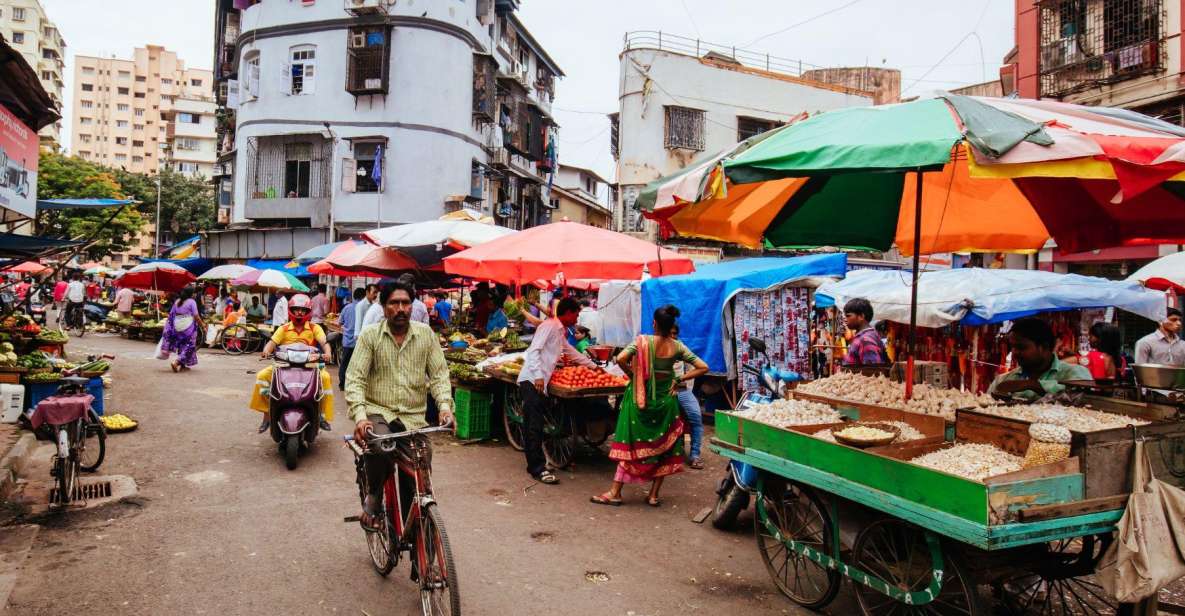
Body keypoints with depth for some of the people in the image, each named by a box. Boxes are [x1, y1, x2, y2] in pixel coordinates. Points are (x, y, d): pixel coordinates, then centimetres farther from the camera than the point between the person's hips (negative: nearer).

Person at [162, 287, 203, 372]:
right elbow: (196, 317, -10)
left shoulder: (177, 302, 9)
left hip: (177, 327, 6)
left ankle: (182, 365, 23)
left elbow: (171, 315, 11)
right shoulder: (191, 302, -8)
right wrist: (202, 326, 0)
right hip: (188, 327, -6)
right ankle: (176, 362, -15)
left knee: (181, 345, 19)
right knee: (188, 346, 1)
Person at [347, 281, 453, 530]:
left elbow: (439, 374, 3)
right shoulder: (370, 336, -1)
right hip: (378, 412, -2)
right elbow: (354, 378, -7)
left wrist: (445, 405, -15)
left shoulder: (425, 334, 5)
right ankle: (373, 498, -6)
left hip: (414, 417, 2)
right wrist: (359, 415, -23)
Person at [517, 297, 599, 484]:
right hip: (532, 380, -9)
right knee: (535, 425, -9)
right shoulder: (549, 326, -7)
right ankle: (538, 468, -9)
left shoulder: (560, 332, 22)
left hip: (540, 382, 9)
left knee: (534, 425, 12)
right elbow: (534, 350, -17)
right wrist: (538, 376, -24)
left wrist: (593, 366, 42)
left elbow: (572, 353, 36)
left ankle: (534, 464, 18)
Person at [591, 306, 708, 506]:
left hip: (641, 398, -2)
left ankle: (615, 492, 10)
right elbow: (702, 367, -2)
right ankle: (654, 495, 18)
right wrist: (679, 380, 0)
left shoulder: (643, 341, -11)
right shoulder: (677, 347, -3)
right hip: (666, 400, 2)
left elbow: (621, 359, -24)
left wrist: (632, 375, -7)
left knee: (631, 444, 6)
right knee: (663, 446, 13)